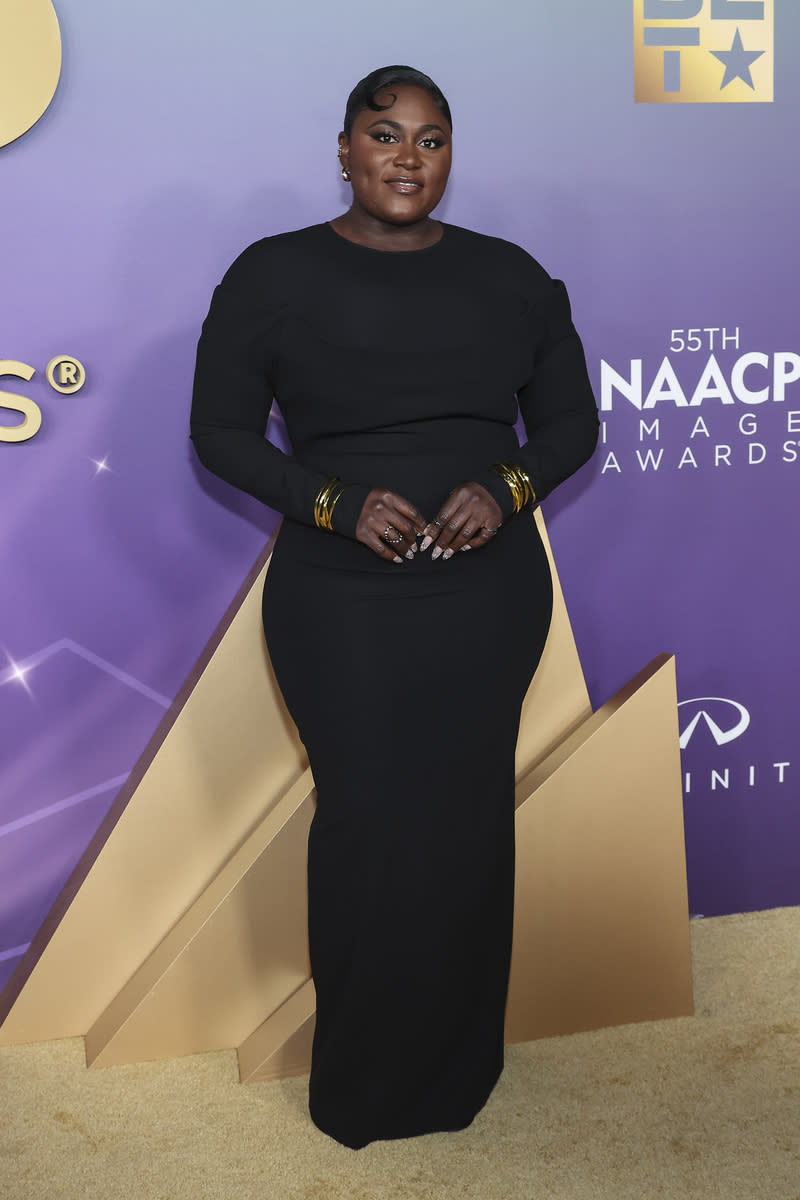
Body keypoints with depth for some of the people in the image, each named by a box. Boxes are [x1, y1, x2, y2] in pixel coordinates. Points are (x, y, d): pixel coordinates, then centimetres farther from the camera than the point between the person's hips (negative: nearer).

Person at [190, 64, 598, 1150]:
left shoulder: (512, 278, 4)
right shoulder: (274, 275, -2)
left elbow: (573, 419, 9)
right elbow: (220, 429, -1)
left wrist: (509, 487, -12)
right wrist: (337, 502, -16)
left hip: (488, 595, 3)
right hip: (341, 604, -2)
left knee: (469, 819, 10)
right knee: (367, 823, 4)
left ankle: (454, 1061, 32)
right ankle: (358, 1075, 27)